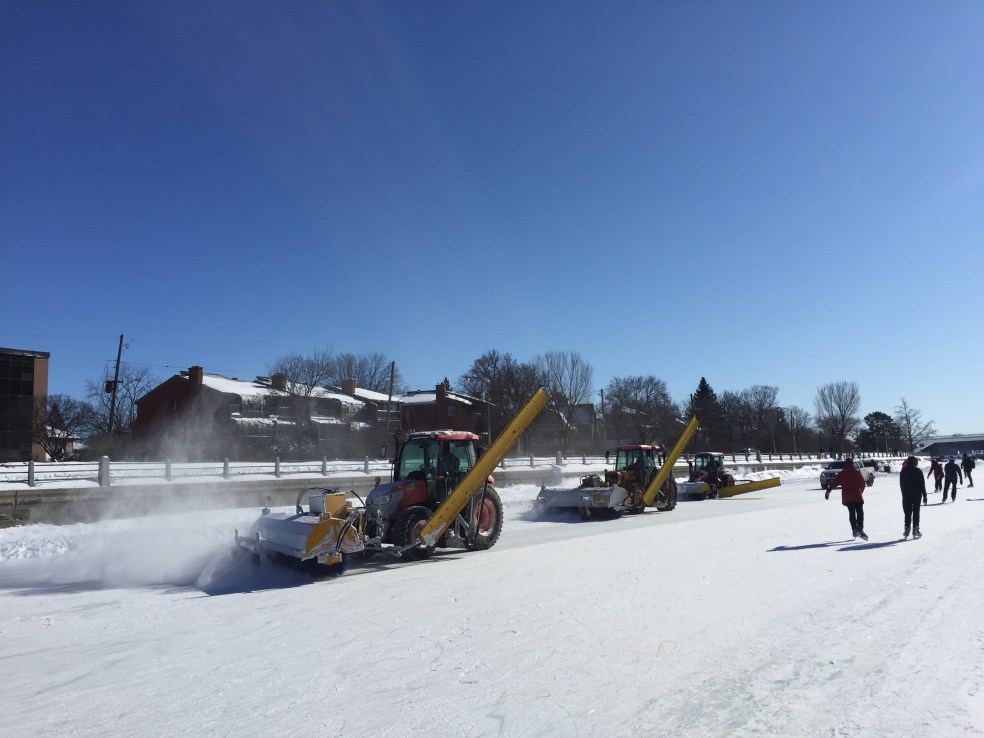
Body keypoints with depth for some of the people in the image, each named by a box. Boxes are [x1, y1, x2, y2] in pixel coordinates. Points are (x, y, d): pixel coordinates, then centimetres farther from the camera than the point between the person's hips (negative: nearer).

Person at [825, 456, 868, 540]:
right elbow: (862, 484, 9)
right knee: (860, 512, 3)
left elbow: (835, 482, -5)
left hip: (847, 497, 1)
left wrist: (828, 490, -6)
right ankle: (860, 529, -12)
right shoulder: (857, 472, 3)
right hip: (857, 496, -1)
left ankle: (854, 529, -6)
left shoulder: (841, 473, 2)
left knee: (852, 513, 6)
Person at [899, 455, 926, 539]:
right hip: (916, 494, -2)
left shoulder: (903, 471, 2)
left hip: (906, 495, 2)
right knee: (916, 512, 4)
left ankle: (907, 529, 3)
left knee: (907, 512, 8)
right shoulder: (918, 471, -8)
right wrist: (924, 495, -1)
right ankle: (915, 530, 3)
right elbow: (922, 484, -6)